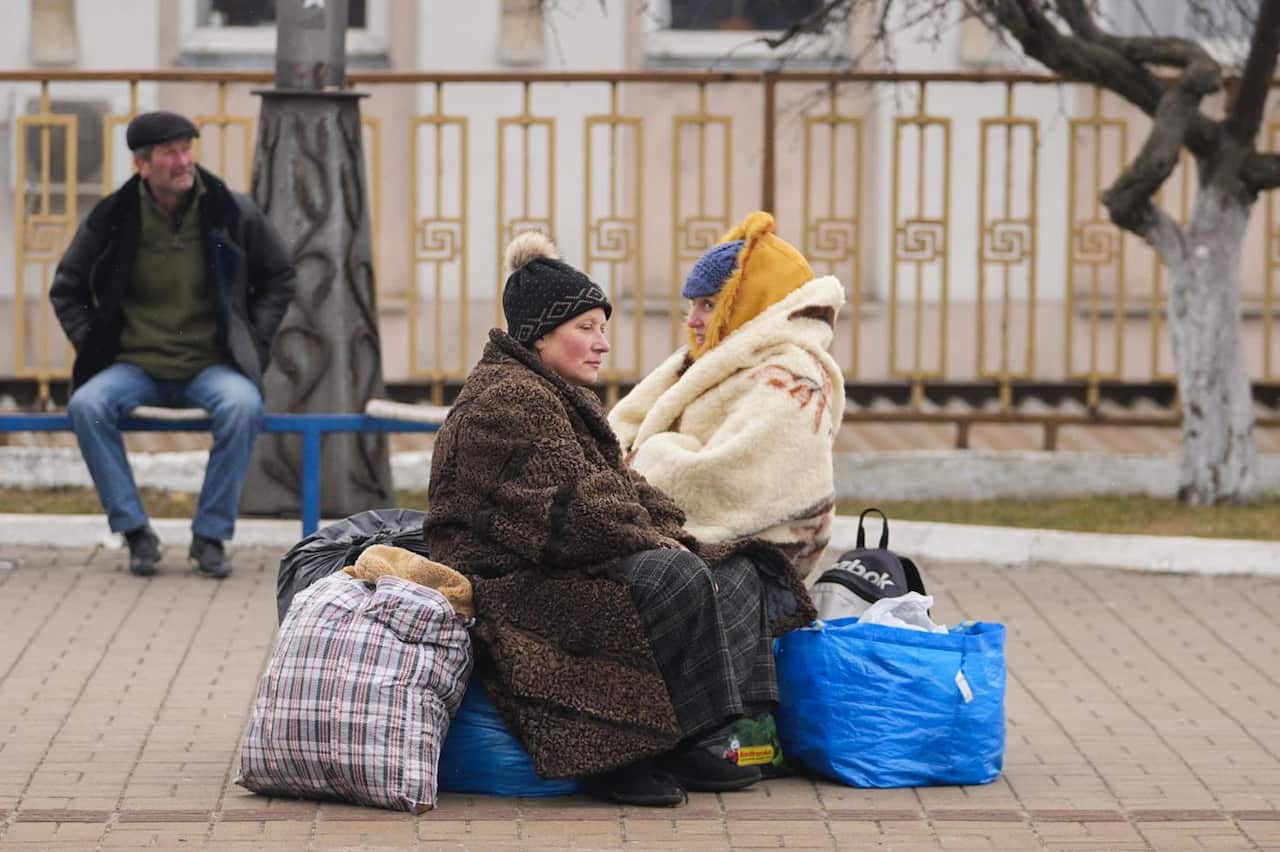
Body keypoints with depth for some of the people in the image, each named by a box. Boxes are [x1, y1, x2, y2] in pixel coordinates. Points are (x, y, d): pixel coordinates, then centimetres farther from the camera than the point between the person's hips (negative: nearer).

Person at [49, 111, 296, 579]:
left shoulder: (233, 213, -2)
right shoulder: (113, 219, -2)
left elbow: (279, 277, 13)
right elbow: (66, 289, 12)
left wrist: (254, 344, 2)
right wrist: (91, 347, -1)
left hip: (211, 365, -1)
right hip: (135, 366, 1)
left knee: (243, 405, -34)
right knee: (86, 405, -30)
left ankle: (211, 534, -19)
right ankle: (135, 531, -19)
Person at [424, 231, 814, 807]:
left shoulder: (560, 398, 22)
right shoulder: (505, 403, -14)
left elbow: (620, 488, 17)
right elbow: (573, 507, -21)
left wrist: (675, 538, 0)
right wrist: (659, 545, -16)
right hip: (510, 590, -11)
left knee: (735, 573, 3)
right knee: (672, 582, -30)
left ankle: (681, 746, -6)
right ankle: (617, 760, -23)